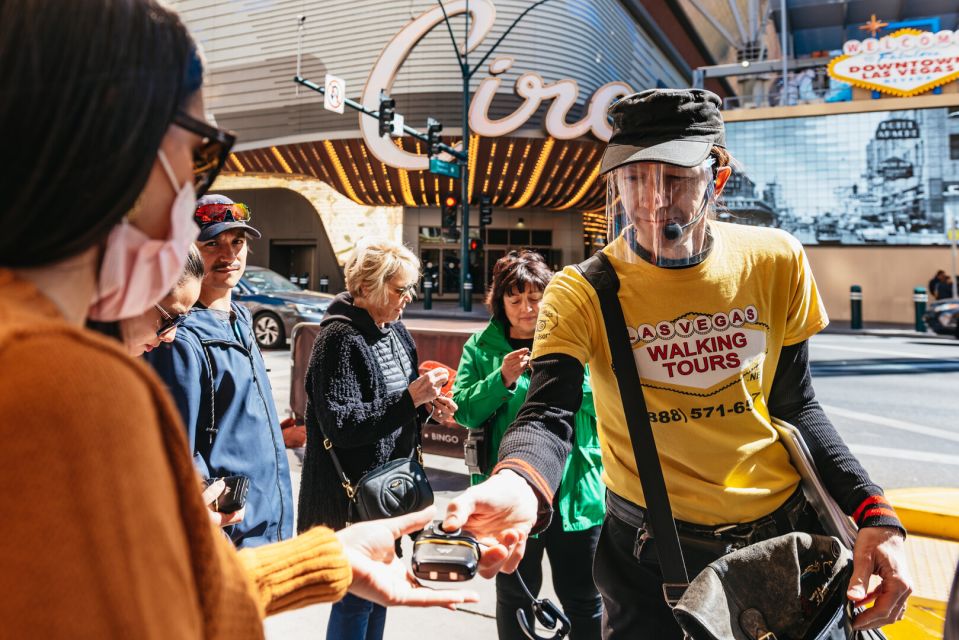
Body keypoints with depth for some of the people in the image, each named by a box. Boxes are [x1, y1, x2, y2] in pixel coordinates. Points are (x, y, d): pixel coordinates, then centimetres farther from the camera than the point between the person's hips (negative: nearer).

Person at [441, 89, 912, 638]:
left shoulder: (776, 263, -7)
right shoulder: (580, 294, -16)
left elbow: (795, 406, 3)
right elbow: (549, 414, -28)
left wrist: (873, 514, -8)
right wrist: (519, 485, -51)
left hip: (782, 534, 3)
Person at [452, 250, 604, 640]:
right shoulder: (481, 347, 2)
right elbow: (464, 410, -5)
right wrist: (502, 379, -19)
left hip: (574, 490, 0)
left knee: (583, 597, 11)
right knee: (515, 594, 18)